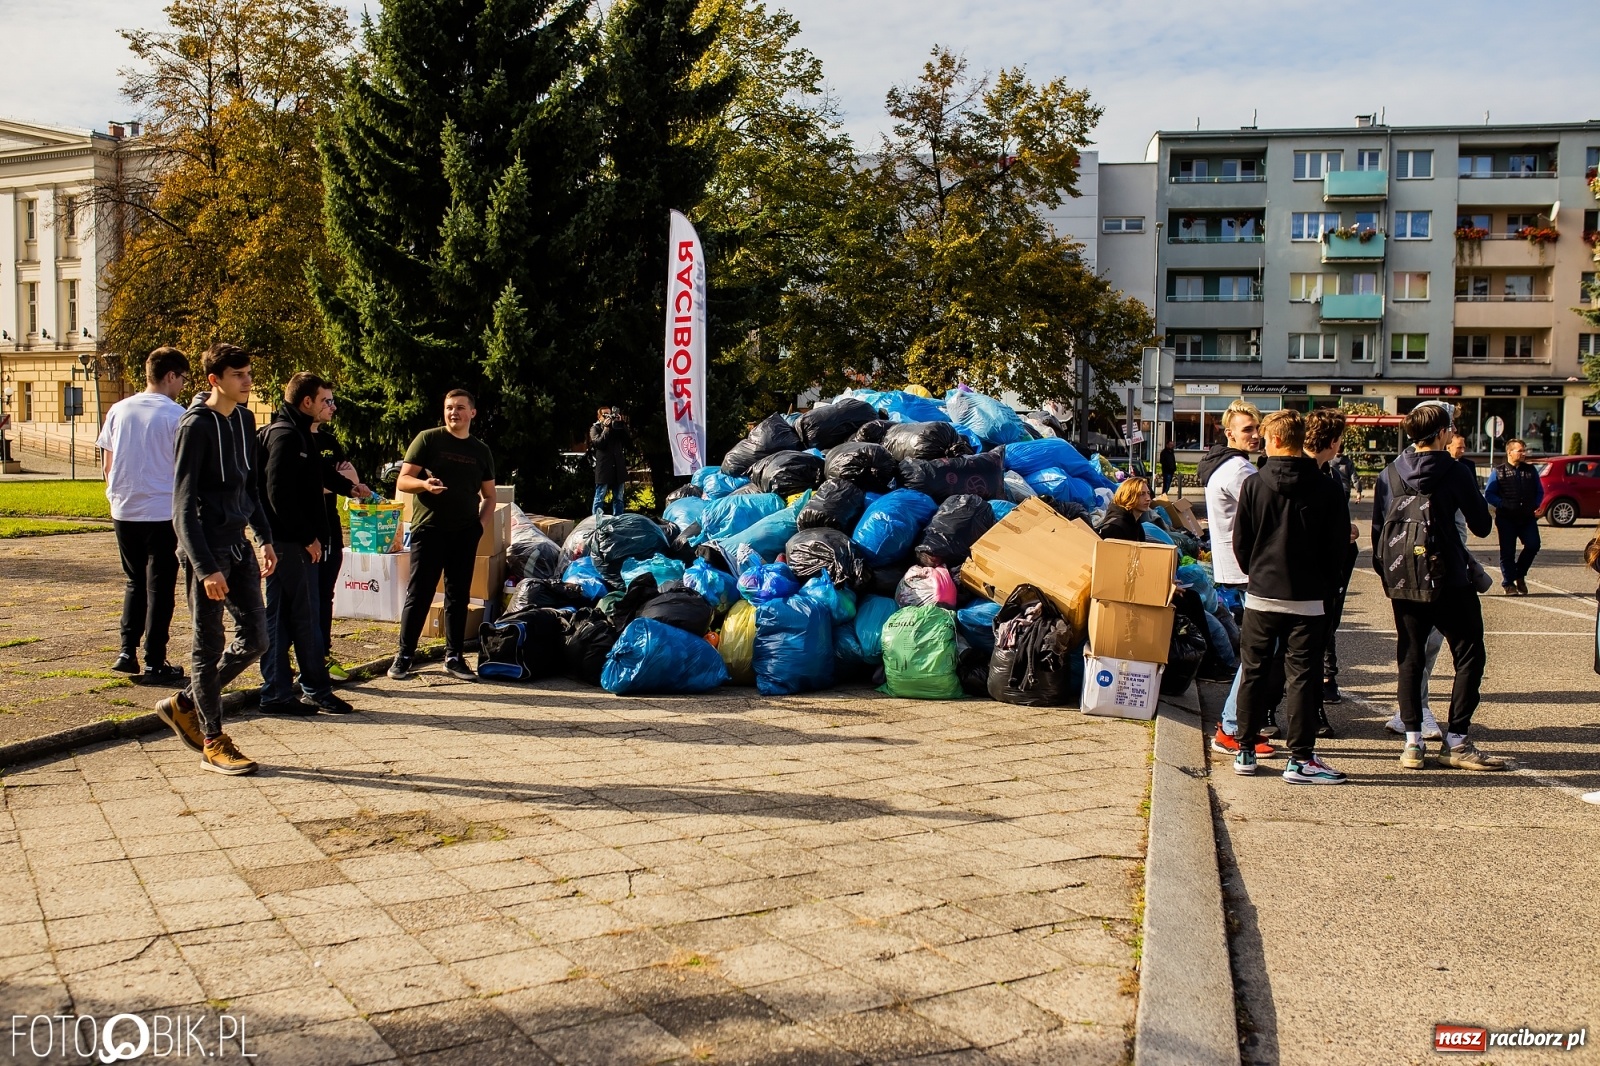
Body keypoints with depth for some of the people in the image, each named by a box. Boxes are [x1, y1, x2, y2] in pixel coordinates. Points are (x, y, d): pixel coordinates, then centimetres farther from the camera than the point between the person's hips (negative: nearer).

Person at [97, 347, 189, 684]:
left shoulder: (119, 410, 6)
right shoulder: (176, 415, -9)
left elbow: (107, 464, 10)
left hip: (124, 513, 5)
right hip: (162, 513, -5)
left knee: (134, 582, 19)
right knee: (159, 587, 3)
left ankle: (127, 651, 14)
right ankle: (155, 663, 6)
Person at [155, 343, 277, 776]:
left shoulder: (244, 419, 9)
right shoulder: (196, 426, -13)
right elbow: (183, 505, -16)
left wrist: (264, 538, 14)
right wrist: (205, 568, -22)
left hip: (239, 544, 8)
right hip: (207, 549, -8)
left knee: (254, 639, 9)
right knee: (209, 646, 1)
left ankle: (184, 705, 26)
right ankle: (213, 742, 12)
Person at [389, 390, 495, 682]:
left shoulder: (481, 450, 12)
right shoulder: (428, 439, 2)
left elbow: (489, 496, 18)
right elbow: (402, 481, -2)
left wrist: (481, 522, 1)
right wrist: (425, 484, -23)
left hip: (465, 534, 4)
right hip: (429, 529, -3)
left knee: (458, 596, 8)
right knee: (418, 595, -3)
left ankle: (453, 657, 15)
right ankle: (403, 656, 5)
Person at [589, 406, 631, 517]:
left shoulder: (617, 427, 16)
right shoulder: (595, 428, 6)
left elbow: (629, 440, 6)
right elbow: (597, 443, -12)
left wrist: (623, 424, -2)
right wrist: (606, 428, -13)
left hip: (618, 468, 4)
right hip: (603, 468, -4)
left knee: (619, 499, 9)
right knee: (599, 498, -3)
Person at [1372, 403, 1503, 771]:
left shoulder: (1389, 474, 3)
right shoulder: (1453, 472, -9)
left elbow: (1378, 530, 5)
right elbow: (1481, 526, -1)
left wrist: (1385, 573, 15)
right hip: (1448, 580, -4)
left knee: (1410, 658, 10)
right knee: (1468, 655, 5)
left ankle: (1413, 741, 8)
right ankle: (1456, 741, 3)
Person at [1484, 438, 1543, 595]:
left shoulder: (1531, 470, 11)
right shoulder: (1498, 472, 1)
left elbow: (1539, 492, 16)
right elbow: (1488, 494, -1)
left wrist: (1535, 505, 0)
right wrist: (1504, 505, -13)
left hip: (1527, 517, 3)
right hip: (1506, 519, -3)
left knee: (1533, 545, -10)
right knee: (1507, 551, 0)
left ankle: (1519, 575, 13)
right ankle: (1508, 583, 12)